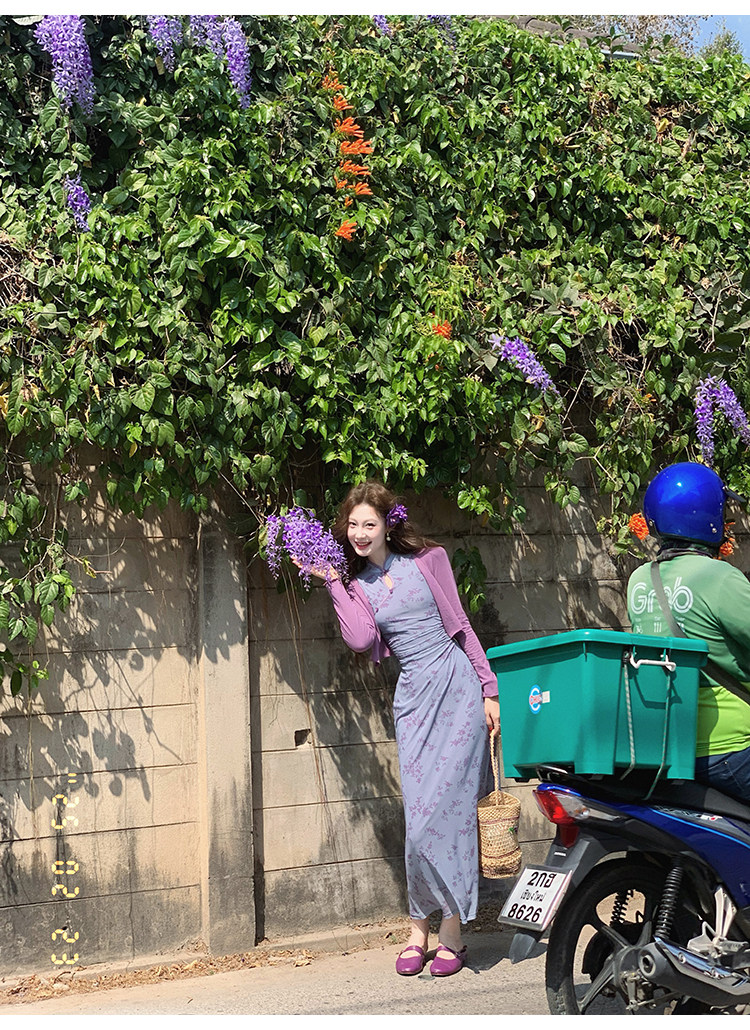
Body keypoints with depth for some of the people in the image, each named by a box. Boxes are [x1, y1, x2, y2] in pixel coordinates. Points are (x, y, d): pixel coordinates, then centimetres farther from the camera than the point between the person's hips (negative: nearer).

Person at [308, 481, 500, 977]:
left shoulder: (427, 560, 4)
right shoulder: (356, 583, 11)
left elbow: (460, 624, 8)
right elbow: (360, 638, -7)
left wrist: (489, 689, 4)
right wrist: (332, 581, -4)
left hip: (457, 686, -3)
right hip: (414, 695, 3)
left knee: (445, 806, -9)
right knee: (420, 813, -3)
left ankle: (452, 931, -1)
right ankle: (420, 928, 9)